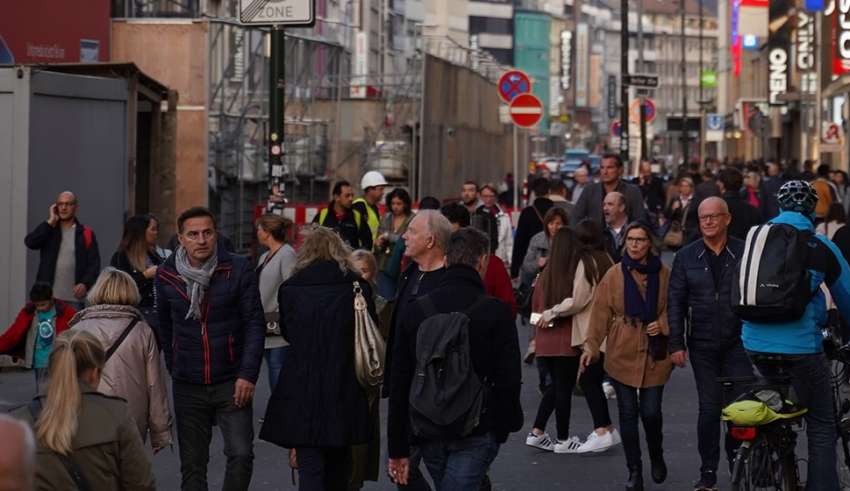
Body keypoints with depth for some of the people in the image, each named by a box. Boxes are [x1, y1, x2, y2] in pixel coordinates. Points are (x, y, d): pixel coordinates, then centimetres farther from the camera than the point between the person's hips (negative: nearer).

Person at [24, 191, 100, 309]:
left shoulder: (86, 234, 6)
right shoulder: (48, 229, 12)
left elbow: (94, 263, -1)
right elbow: (30, 242, -6)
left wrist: (85, 284, -18)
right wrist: (51, 221, -6)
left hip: (74, 299, -1)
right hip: (48, 297, 2)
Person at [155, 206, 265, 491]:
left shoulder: (238, 270, -7)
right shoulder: (166, 276, 1)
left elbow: (255, 323, -6)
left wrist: (248, 374, -12)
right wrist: (173, 368, 13)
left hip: (231, 382, -2)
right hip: (188, 387, 2)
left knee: (241, 454, -13)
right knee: (192, 464, 8)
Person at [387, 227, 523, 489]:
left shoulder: (416, 311, 4)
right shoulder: (495, 312, -7)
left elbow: (399, 384, 5)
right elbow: (508, 378, -8)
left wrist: (398, 448, 10)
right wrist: (507, 422, 11)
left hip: (429, 436, 4)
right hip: (476, 433, -4)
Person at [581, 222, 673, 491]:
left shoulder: (663, 274, 1)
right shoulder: (614, 275, -1)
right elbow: (601, 313, -3)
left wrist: (662, 324, -10)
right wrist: (591, 346, -11)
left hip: (654, 354, 0)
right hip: (622, 355, 0)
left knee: (651, 412, -2)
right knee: (628, 414, 3)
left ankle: (657, 457, 28)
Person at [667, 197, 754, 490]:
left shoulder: (745, 253, 1)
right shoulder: (686, 257, 6)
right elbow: (676, 301, 6)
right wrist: (676, 344, 0)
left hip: (738, 343, -1)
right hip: (703, 345, 1)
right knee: (709, 408, 2)